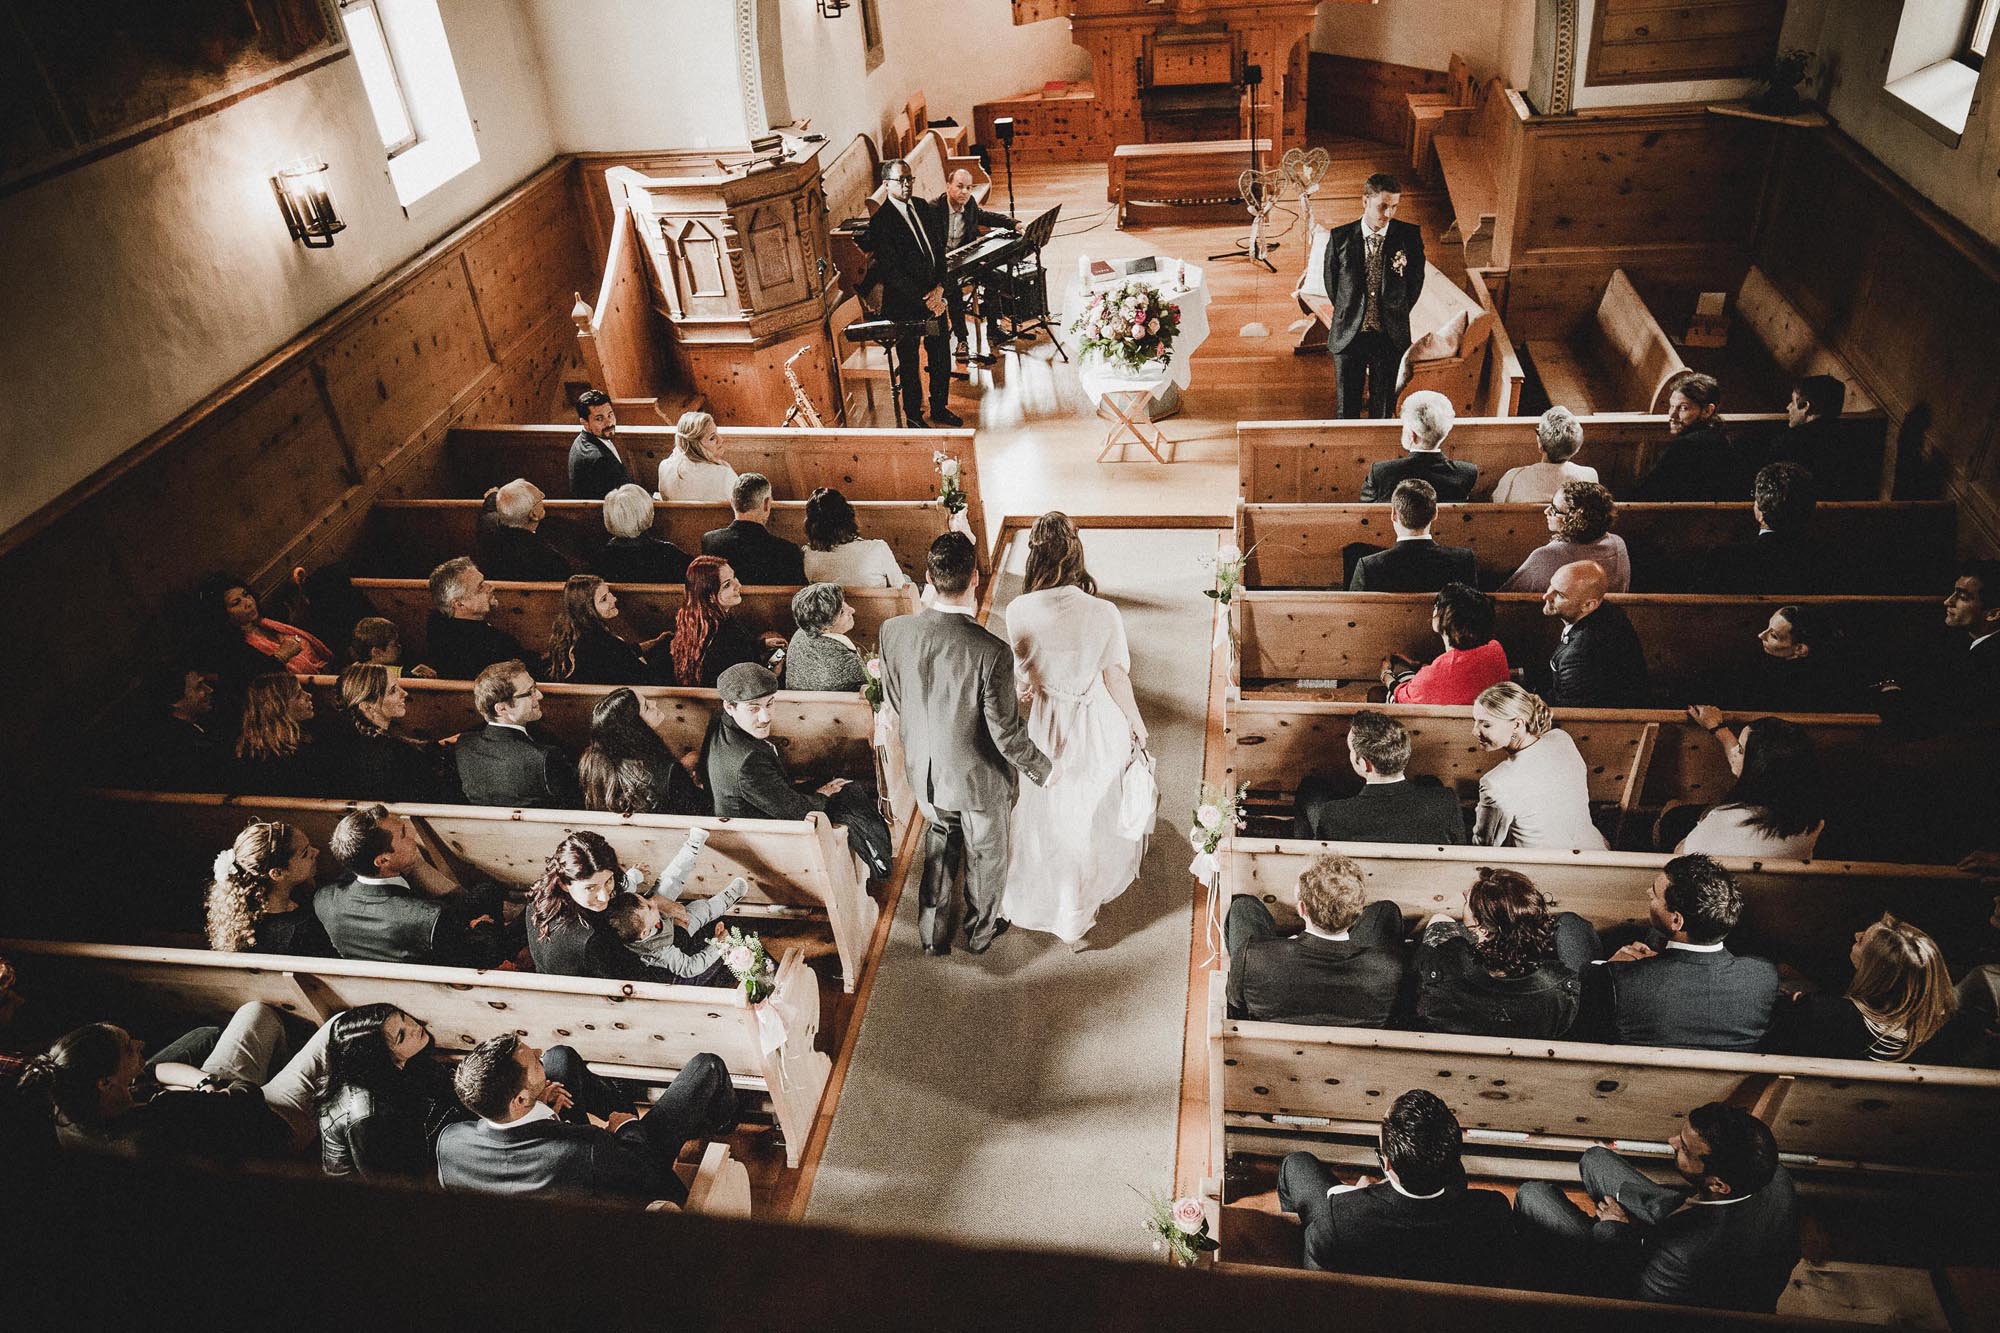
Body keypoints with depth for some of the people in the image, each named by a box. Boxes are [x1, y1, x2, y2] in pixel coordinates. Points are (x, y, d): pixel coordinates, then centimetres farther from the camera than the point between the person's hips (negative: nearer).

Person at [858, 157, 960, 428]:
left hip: (934, 297, 6)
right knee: (909, 363, 8)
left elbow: (939, 250, 8)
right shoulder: (880, 221, -16)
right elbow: (893, 273, -19)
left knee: (941, 357, 14)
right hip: (905, 305, -6)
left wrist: (939, 288, -7)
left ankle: (940, 408, 33)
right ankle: (913, 416, 24)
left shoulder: (924, 208, 5)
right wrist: (925, 301, -17)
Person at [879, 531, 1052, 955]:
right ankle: (982, 930, 49)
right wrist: (1043, 769, -6)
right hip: (980, 777, -3)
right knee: (985, 855, 24)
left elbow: (893, 701, -5)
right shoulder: (991, 652, -33)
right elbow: (1006, 733, -23)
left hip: (925, 772, 4)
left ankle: (932, 931, 47)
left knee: (939, 844, 30)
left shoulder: (894, 632, -21)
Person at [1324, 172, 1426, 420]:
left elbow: (1416, 281, 8)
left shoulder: (1409, 236, -4)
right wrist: (1348, 316, 11)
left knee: (1383, 409, 7)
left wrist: (1396, 315, 12)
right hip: (1349, 335, 0)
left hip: (1390, 336, 0)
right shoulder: (1340, 237, -4)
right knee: (1347, 407, 7)